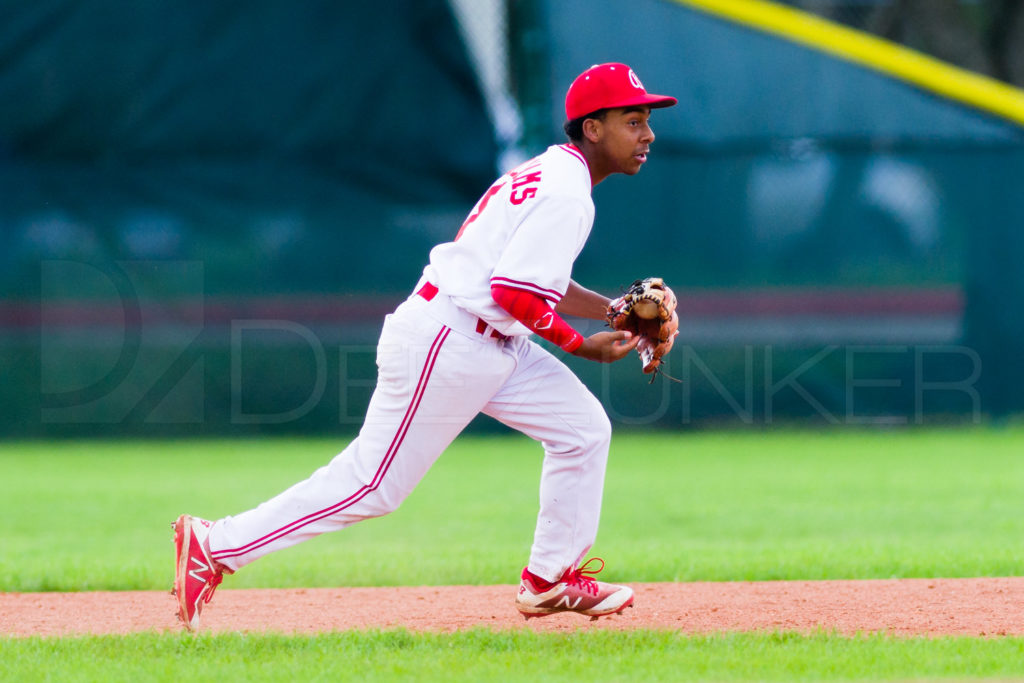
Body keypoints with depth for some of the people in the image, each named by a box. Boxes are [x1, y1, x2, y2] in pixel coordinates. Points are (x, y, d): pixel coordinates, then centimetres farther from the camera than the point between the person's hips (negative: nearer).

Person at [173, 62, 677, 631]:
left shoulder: (549, 174, 16)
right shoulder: (566, 194, -16)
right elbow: (515, 294, -22)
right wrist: (584, 347, -9)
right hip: (445, 343, -10)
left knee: (582, 428, 8)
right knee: (373, 483, -6)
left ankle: (549, 581, 15)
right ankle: (216, 546, -2)